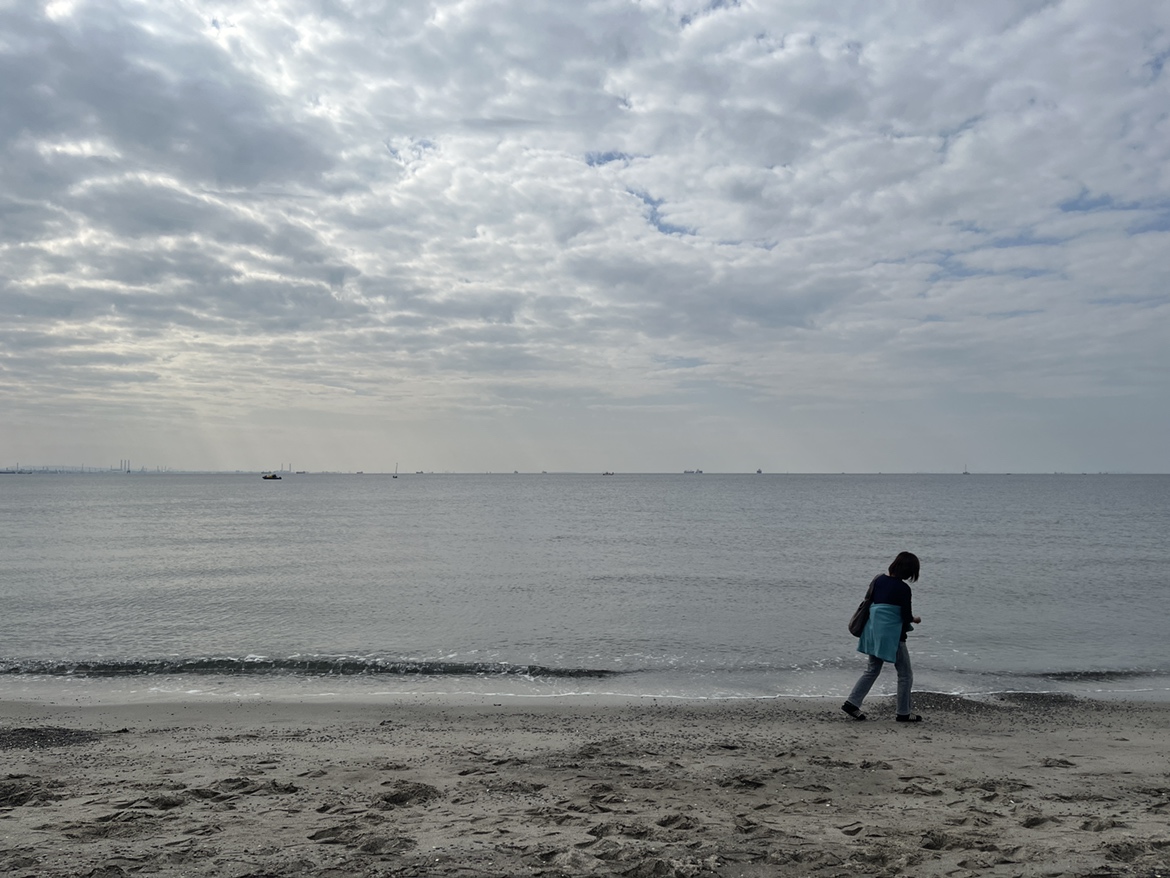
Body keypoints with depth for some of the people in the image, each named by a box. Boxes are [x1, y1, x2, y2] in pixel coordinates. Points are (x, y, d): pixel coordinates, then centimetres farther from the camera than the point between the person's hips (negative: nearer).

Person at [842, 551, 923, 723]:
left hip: (873, 632, 7)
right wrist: (915, 620, 11)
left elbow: (869, 603, 13)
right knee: (905, 674, 10)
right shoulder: (903, 589, -15)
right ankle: (903, 713, 18)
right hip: (891, 635, -7)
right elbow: (906, 616, -12)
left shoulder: (879, 580, 5)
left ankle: (852, 703, 12)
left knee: (873, 670, 18)